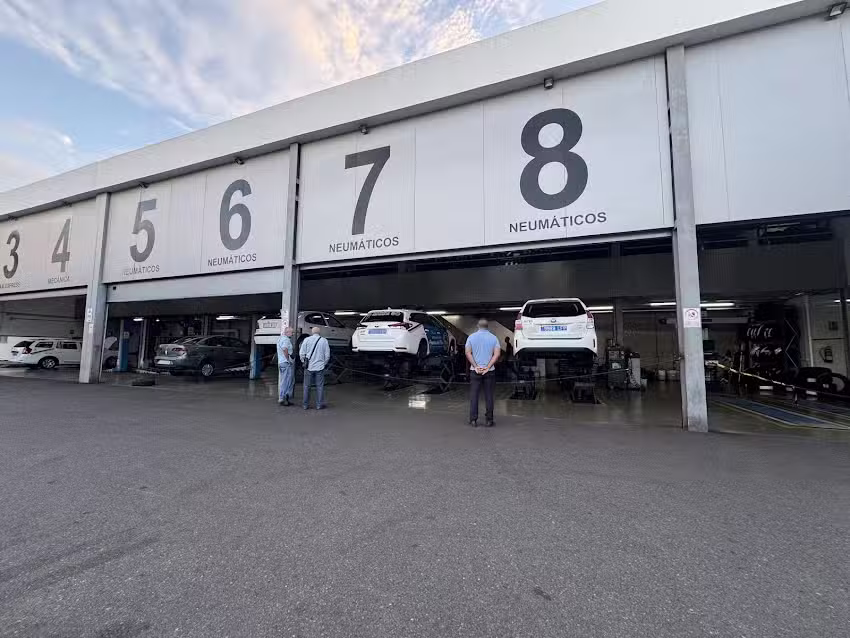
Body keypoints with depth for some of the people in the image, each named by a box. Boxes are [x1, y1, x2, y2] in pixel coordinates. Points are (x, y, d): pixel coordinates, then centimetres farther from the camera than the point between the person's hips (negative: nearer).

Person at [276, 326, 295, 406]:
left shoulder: (280, 338, 19)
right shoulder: (286, 339, -15)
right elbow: (285, 349, -30)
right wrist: (288, 359, -22)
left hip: (281, 363, 11)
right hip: (286, 363, -11)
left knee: (282, 381, 16)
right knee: (286, 381, -6)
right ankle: (282, 399, -4)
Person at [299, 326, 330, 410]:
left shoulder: (307, 340, -1)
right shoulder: (324, 340, 0)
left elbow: (301, 353, 0)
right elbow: (327, 355, 2)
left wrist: (304, 362, 15)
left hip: (308, 366, 1)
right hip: (320, 367, -1)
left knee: (307, 386, 9)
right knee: (320, 386, 5)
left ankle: (306, 405, 14)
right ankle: (319, 405, 8)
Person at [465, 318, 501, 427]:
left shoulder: (471, 337, 2)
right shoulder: (494, 338, 2)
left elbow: (468, 353, -7)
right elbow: (497, 354, -8)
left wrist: (475, 366, -10)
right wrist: (488, 367, -11)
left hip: (475, 370, 0)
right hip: (489, 371, 0)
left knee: (474, 395, 6)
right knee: (489, 396, 7)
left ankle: (473, 420, 8)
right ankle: (489, 420, 12)